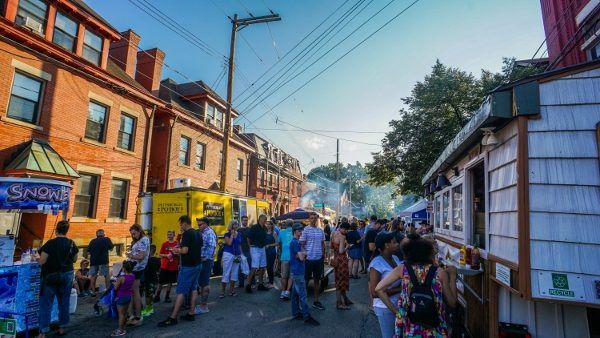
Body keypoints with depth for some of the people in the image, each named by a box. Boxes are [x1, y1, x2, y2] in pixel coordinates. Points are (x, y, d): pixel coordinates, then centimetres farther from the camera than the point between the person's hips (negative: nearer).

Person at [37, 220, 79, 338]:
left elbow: (42, 261, -14)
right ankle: (61, 328, 24)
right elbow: (74, 259, 8)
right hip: (67, 275, 4)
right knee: (64, 302, 13)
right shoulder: (72, 243, -2)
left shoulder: (50, 243, -16)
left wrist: (38, 259, 8)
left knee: (46, 304, 4)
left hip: (51, 276, -4)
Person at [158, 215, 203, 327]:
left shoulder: (187, 234, -16)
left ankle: (173, 318, 0)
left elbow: (185, 250, -23)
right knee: (194, 288, 12)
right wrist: (180, 250, 18)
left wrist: (177, 250, -3)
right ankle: (191, 314, 17)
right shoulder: (198, 234, 10)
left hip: (188, 266, -9)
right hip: (197, 264, 9)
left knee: (181, 291, -5)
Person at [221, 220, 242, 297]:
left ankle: (231, 290, 18)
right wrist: (232, 234, -12)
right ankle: (222, 291, 3)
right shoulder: (227, 234, -4)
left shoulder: (239, 234, 11)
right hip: (228, 254, -6)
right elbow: (229, 243, -20)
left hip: (237, 255, 6)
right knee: (226, 273, -4)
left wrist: (241, 254, 12)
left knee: (234, 273, 9)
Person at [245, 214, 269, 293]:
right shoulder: (254, 227, -14)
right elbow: (248, 238, -10)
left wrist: (264, 245, 11)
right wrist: (251, 246, -3)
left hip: (262, 248, 8)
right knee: (254, 267, -10)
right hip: (255, 249, -8)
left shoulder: (265, 228, 7)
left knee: (262, 267, 11)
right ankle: (248, 284, 1)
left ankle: (260, 284, 21)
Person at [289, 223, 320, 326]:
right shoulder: (296, 242, -17)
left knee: (295, 293, 14)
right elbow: (301, 257, -21)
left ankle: (296, 313, 22)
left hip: (296, 271, 10)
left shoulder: (294, 242, 14)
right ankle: (307, 316, -1)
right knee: (302, 295, -6)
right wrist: (304, 254, -2)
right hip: (298, 272, -10)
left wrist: (302, 254, -3)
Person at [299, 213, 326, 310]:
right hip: (309, 259, -5)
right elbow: (302, 244, -8)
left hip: (319, 259, 6)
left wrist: (322, 253, 8)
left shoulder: (320, 231, 9)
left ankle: (316, 301, 26)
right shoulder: (305, 230, -8)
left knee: (317, 280, 14)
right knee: (306, 280, 4)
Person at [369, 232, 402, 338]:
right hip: (385, 308, -7)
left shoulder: (395, 258, 1)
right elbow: (374, 292, -21)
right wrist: (399, 289, -20)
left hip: (399, 305, 7)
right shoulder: (377, 264, -20)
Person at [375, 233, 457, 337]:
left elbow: (379, 289, -13)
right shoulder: (440, 273, -11)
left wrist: (395, 310, -4)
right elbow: (452, 303, -1)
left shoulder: (402, 269, -10)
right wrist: (452, 276, 5)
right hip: (434, 330, 0)